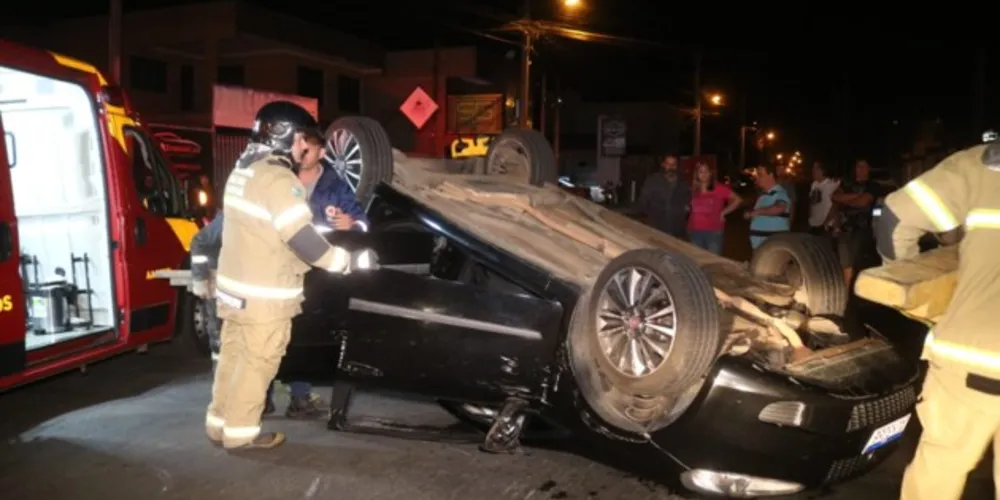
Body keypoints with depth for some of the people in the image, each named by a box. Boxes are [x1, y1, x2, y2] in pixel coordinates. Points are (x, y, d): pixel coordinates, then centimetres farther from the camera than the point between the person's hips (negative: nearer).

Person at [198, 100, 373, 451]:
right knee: (257, 364, 5)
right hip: (263, 296, -9)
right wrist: (350, 261, -14)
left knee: (233, 358, 18)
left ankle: (220, 425, 30)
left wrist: (319, 224, 20)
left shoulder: (244, 169, 10)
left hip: (235, 286, 9)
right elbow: (304, 242, -24)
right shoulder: (278, 179, -21)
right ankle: (240, 433, 17)